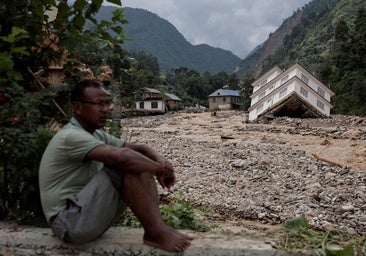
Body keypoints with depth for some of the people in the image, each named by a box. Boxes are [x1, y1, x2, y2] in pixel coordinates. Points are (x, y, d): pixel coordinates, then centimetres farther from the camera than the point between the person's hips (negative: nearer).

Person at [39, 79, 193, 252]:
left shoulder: (97, 135, 9)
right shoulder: (71, 136, -20)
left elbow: (140, 148, 10)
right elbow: (122, 156, -34)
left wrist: (160, 160, -13)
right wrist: (160, 168, -19)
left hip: (90, 213, 9)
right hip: (70, 223, -9)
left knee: (140, 164, -1)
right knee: (126, 165, -25)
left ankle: (157, 227, -12)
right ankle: (156, 234, -18)